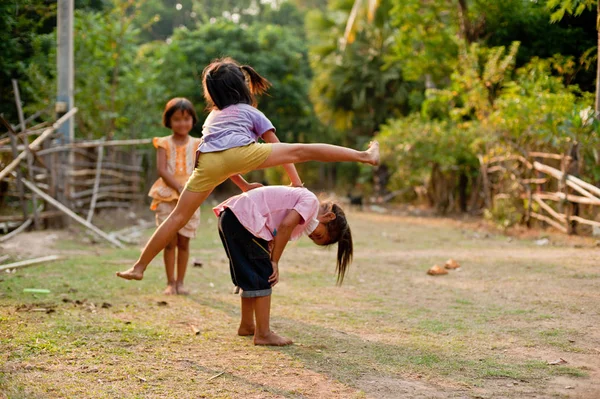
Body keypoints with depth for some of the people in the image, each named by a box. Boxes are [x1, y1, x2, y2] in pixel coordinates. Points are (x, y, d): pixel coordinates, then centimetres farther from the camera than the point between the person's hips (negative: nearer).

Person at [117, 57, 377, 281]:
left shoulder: (213, 115, 41)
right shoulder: (253, 113, 29)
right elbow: (279, 149, 26)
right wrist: (296, 183, 30)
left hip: (207, 163, 3)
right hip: (240, 152, -3)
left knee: (178, 217, 8)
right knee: (303, 151, 1)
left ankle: (140, 267, 9)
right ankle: (364, 155, -1)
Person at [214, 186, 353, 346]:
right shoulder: (311, 201, -4)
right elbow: (285, 226, -15)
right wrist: (275, 262, -8)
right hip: (243, 217, -10)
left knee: (250, 276, 20)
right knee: (263, 276, -5)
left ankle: (247, 325, 33)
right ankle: (263, 333, -4)